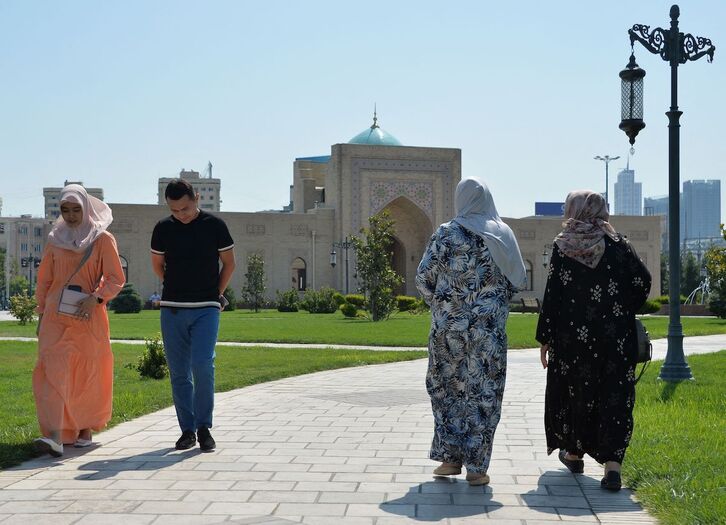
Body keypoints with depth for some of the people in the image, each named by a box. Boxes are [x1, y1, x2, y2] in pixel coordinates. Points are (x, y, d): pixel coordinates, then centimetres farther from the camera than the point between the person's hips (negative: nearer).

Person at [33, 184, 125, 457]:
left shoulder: (102, 239, 1)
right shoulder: (55, 240, 11)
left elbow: (116, 279, -2)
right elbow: (44, 279, 17)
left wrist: (96, 298, -18)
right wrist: (42, 313, 11)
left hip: (88, 316, -2)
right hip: (56, 315, 2)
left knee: (88, 373, 5)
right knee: (53, 370, -12)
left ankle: (85, 429, 23)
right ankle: (55, 436, -18)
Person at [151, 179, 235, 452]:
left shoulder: (214, 225, -1)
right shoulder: (163, 228, 3)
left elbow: (229, 263, 10)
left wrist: (215, 294, 8)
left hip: (206, 309, -2)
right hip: (173, 309, 2)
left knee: (202, 365, -15)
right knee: (179, 372, 4)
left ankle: (204, 427, -2)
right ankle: (187, 429, 13)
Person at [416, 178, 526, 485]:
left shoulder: (446, 234, -4)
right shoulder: (503, 234, 0)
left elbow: (423, 278, -4)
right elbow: (519, 281, 1)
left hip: (448, 325, 0)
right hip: (489, 327, 0)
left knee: (446, 389, 15)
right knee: (483, 393, 6)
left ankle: (451, 457, 15)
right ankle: (476, 467, 7)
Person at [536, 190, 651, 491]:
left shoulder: (562, 246, -3)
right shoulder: (617, 244, 0)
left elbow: (552, 295, -5)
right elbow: (643, 281, -4)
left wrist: (545, 339, 0)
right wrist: (625, 312, 12)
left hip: (573, 335, 0)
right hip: (616, 337, 0)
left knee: (575, 390, 16)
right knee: (614, 396, 2)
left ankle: (573, 452, 32)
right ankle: (612, 464, -8)